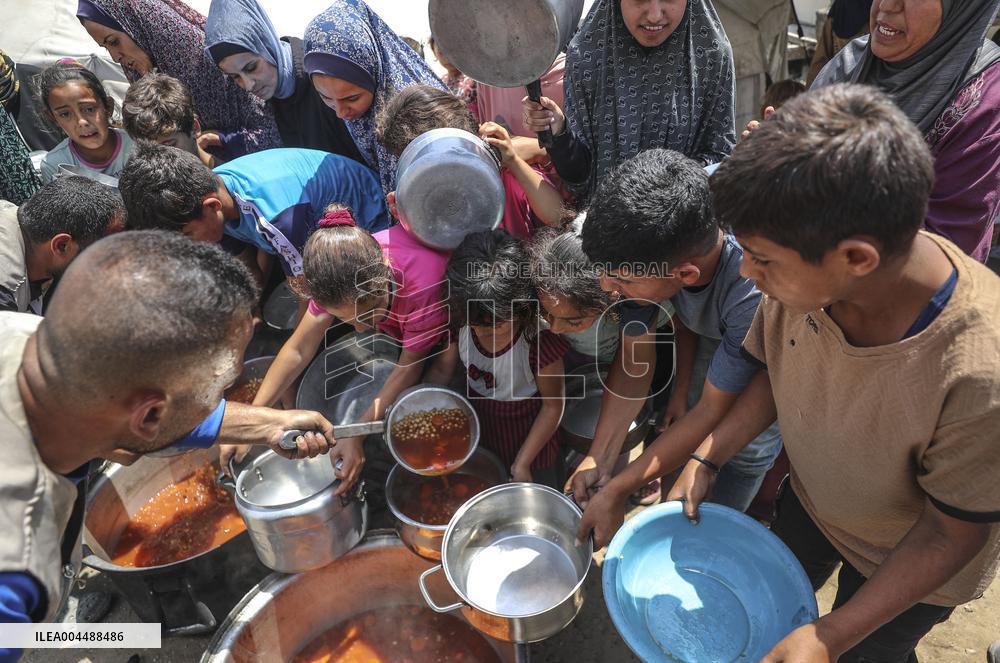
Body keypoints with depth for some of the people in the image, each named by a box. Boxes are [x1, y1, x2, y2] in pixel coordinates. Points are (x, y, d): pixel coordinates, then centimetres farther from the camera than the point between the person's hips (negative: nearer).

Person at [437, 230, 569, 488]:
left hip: (529, 438, -4)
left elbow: (552, 405, -21)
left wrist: (522, 463, -15)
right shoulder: (461, 321, -22)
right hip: (478, 429, 4)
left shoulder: (539, 341, -35)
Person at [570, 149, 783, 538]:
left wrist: (617, 492, -28)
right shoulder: (650, 254, -28)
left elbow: (714, 411, -31)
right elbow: (635, 361, -13)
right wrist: (599, 459, -15)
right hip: (712, 333, 4)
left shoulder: (755, 290, -44)